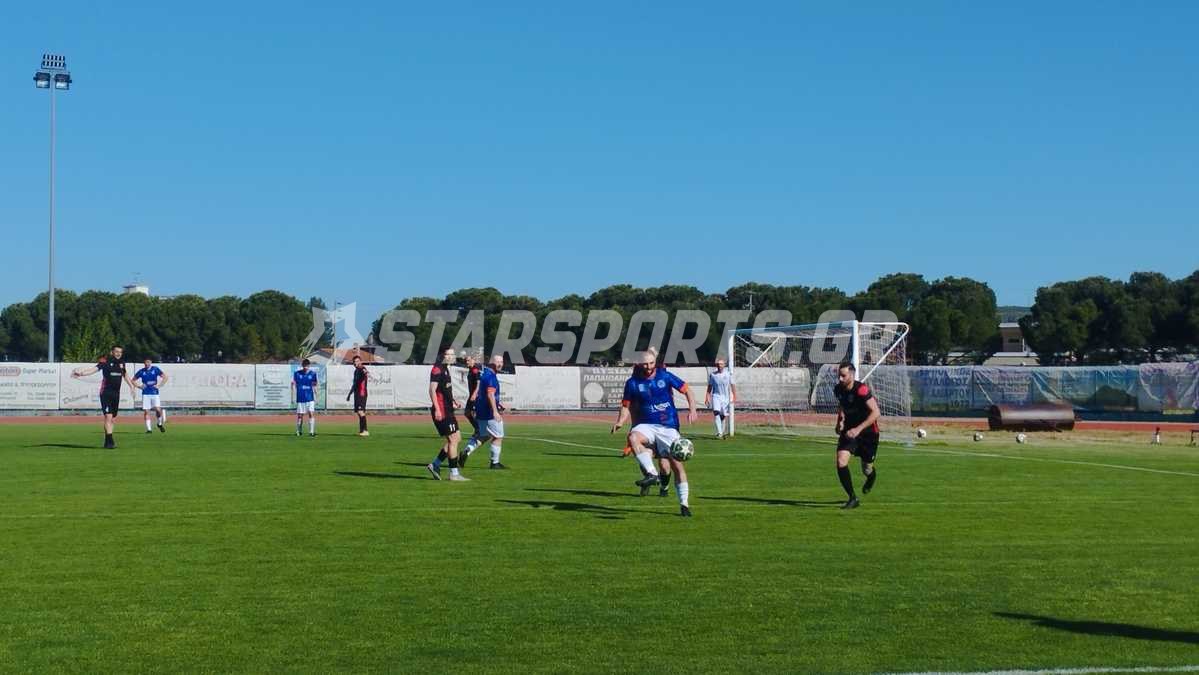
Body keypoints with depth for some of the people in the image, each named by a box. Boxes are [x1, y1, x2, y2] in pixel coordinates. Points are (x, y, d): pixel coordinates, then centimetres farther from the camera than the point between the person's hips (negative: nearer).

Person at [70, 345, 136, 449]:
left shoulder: (121, 362, 9)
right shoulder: (105, 361, -9)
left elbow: (125, 374, 26)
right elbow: (95, 368, -24)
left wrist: (131, 386, 35)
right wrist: (82, 373, -40)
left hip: (116, 394, 6)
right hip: (106, 393, -6)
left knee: (113, 419, 9)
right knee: (108, 417, -14)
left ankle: (107, 442, 17)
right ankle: (109, 442, -17)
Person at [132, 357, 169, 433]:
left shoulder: (155, 369, 2)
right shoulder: (141, 371, 4)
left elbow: (165, 377, 7)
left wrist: (159, 385, -3)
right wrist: (139, 386, -2)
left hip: (155, 393, -1)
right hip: (145, 393, 1)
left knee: (158, 409, -13)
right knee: (146, 411, -2)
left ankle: (160, 424, 14)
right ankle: (148, 428, 4)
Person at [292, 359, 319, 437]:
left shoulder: (312, 374, 3)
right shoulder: (297, 373, 1)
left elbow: (314, 386, 10)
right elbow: (293, 385, 3)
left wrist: (316, 397, 10)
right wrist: (293, 397, -2)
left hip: (310, 398, 0)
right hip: (300, 398, 0)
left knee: (311, 414, -12)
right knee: (300, 415, 6)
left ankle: (312, 432, -13)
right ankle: (299, 431, 23)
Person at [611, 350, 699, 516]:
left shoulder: (665, 376, -1)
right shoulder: (633, 383, 1)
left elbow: (686, 390, 5)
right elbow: (626, 406, 8)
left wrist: (692, 409, -9)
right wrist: (620, 422, -9)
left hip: (669, 427, -1)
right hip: (647, 426, 1)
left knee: (676, 463, -3)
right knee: (633, 437, -34)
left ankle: (684, 504, 10)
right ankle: (651, 473, -31)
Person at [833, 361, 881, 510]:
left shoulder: (861, 389, -27)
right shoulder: (838, 390, -6)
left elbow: (876, 413, -30)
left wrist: (858, 429, -36)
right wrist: (840, 421, 3)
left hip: (868, 431, -5)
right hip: (849, 430, 5)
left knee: (867, 469, 9)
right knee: (841, 461, -17)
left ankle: (872, 476, 49)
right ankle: (852, 498, -7)